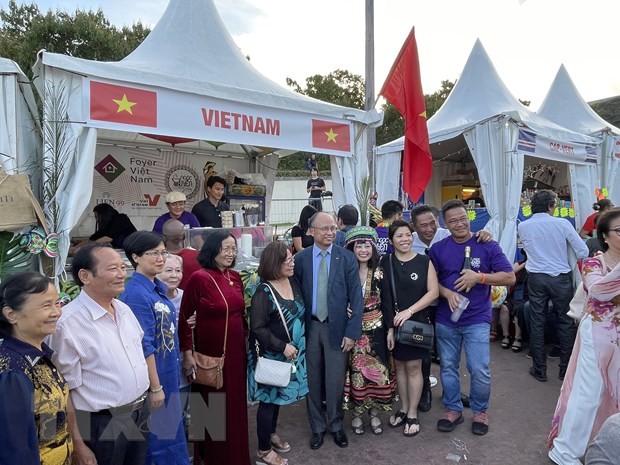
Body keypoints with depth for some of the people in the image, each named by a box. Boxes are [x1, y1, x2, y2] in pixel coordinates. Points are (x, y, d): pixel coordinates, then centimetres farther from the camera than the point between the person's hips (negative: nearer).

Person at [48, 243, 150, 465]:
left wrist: (154, 387, 14)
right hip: (102, 425, -7)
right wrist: (78, 446, -15)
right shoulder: (69, 323, -21)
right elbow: (64, 391, -18)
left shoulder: (124, 309, 2)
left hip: (140, 414, 7)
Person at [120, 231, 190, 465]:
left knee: (169, 433, 21)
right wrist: (156, 387, -18)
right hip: (153, 377, -8)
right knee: (157, 437, 8)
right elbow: (144, 346, -22)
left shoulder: (158, 288, 5)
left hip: (167, 374, 8)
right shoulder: (136, 294, -22)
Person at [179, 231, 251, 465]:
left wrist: (245, 344, 14)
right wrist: (187, 353, -11)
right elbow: (183, 318, -11)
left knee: (235, 405, 18)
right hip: (210, 353, -6)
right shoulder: (199, 278, -15)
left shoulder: (235, 277, 3)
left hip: (236, 351, 6)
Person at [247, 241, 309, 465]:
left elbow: (300, 314, 12)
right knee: (269, 398, 7)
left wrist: (297, 345, 7)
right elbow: (257, 328, -21)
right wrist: (282, 346, -22)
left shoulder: (293, 282, 0)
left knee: (278, 396, 20)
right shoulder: (264, 292, -20)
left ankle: (271, 433, 41)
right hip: (272, 355, -6)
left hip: (293, 351, 6)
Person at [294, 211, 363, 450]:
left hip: (337, 327, -1)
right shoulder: (300, 259, -3)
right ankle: (317, 427, 34)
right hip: (309, 327, 1)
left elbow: (356, 297, -6)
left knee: (335, 380, 9)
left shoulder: (347, 258, -5)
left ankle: (335, 425, 33)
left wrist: (352, 331, -10)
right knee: (313, 380, 14)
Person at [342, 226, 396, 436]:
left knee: (376, 369, 8)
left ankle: (374, 412, 27)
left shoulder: (380, 273, -1)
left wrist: (390, 329, -1)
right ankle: (357, 413, 24)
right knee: (355, 369, 6)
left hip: (376, 328, 1)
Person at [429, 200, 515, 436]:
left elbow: (509, 277, -5)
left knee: (480, 370, 0)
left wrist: (479, 277, -19)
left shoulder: (487, 246, -5)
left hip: (477, 319, -2)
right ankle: (453, 409, 31)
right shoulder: (438, 248, 0)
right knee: (448, 367, 12)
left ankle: (480, 411, 25)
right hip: (445, 319, 2)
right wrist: (447, 293, -16)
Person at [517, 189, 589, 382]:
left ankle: (539, 369, 15)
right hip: (561, 278, -2)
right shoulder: (562, 224, -8)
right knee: (565, 322, 11)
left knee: (537, 323, 8)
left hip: (536, 278, 2)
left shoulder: (522, 226, 0)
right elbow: (583, 252, -5)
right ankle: (566, 368, 20)